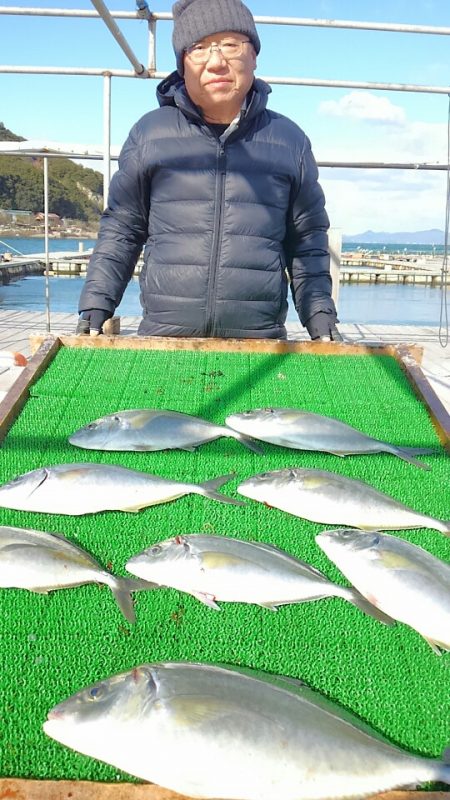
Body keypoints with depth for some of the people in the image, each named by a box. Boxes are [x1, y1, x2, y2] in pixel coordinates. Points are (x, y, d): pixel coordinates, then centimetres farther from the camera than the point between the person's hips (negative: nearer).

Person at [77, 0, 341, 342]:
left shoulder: (289, 140, 8)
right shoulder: (150, 133, 7)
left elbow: (308, 241, 12)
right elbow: (121, 229, 11)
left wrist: (321, 319, 2)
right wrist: (95, 309, 3)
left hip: (260, 346, 0)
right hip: (161, 339, 0)